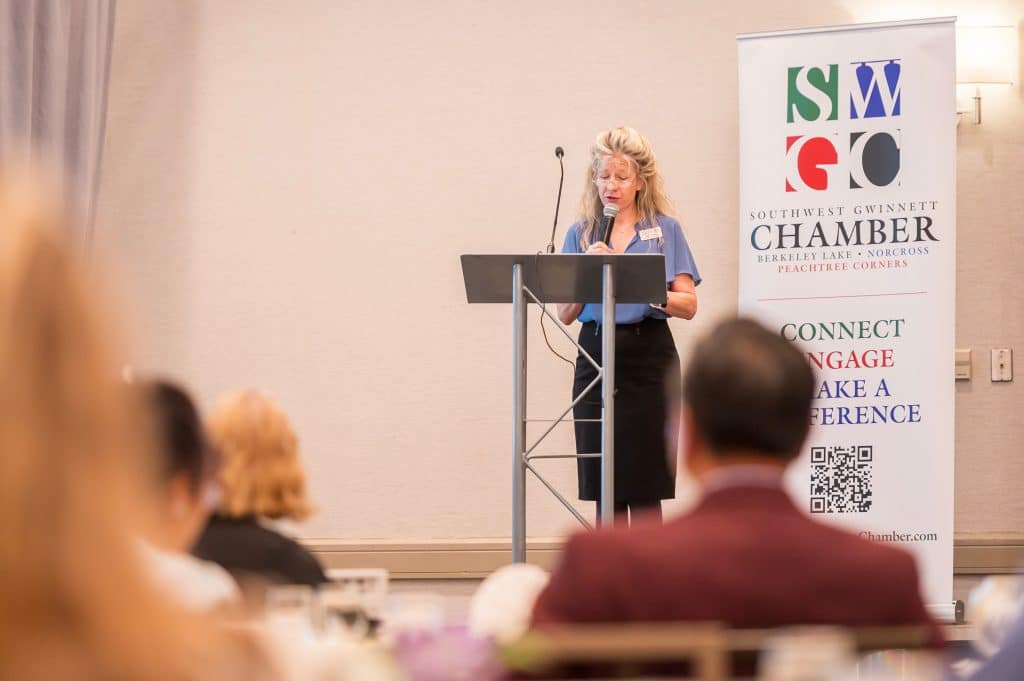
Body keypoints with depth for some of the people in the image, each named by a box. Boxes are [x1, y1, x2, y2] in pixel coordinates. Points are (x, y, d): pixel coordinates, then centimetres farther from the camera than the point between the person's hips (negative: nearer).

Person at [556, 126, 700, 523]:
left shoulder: (666, 229, 4)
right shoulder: (581, 234, 10)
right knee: (604, 489, 3)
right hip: (596, 355, 2)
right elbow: (565, 314, 5)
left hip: (649, 356, -2)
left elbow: (688, 305, -1)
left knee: (644, 489, -4)